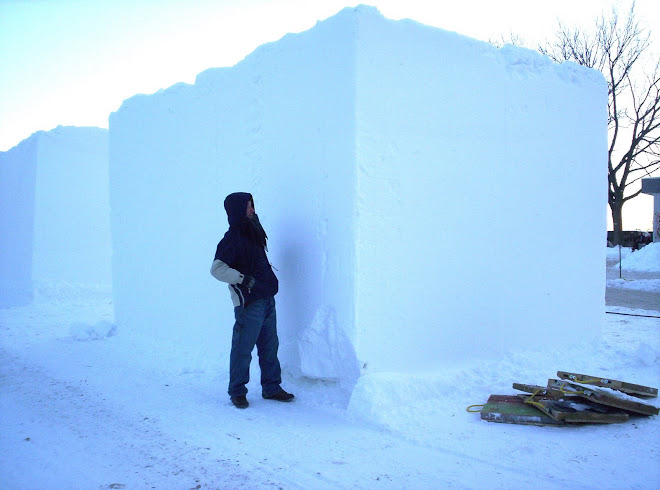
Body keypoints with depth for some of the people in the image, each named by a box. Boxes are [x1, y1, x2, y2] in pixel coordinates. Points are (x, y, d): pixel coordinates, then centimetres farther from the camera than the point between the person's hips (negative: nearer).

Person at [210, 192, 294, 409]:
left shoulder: (253, 233, 14)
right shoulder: (232, 239, -12)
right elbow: (217, 268, -19)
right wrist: (243, 279, -21)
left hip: (267, 299, 8)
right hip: (248, 303, -8)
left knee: (270, 346, 12)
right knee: (243, 348, -1)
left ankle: (271, 387, 23)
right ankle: (237, 392, 12)